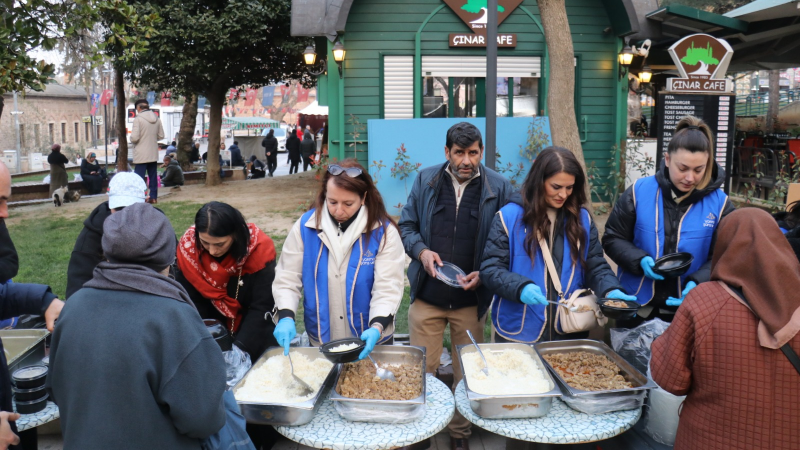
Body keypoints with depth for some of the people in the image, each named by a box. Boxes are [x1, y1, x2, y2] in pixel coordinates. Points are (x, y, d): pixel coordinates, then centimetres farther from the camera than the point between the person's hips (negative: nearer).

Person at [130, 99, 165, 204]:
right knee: (153, 176, 12)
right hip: (154, 153, 6)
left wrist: (132, 140, 5)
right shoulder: (157, 119, 4)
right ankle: (153, 197, 16)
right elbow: (161, 135, 8)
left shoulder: (138, 119, -13)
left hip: (141, 154, -6)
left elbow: (134, 137, -17)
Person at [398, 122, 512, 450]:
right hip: (427, 297, 1)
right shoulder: (426, 180, 1)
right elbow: (407, 225, 7)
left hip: (472, 300, 0)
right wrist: (421, 251, -12)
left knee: (467, 374, 14)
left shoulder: (498, 188, -4)